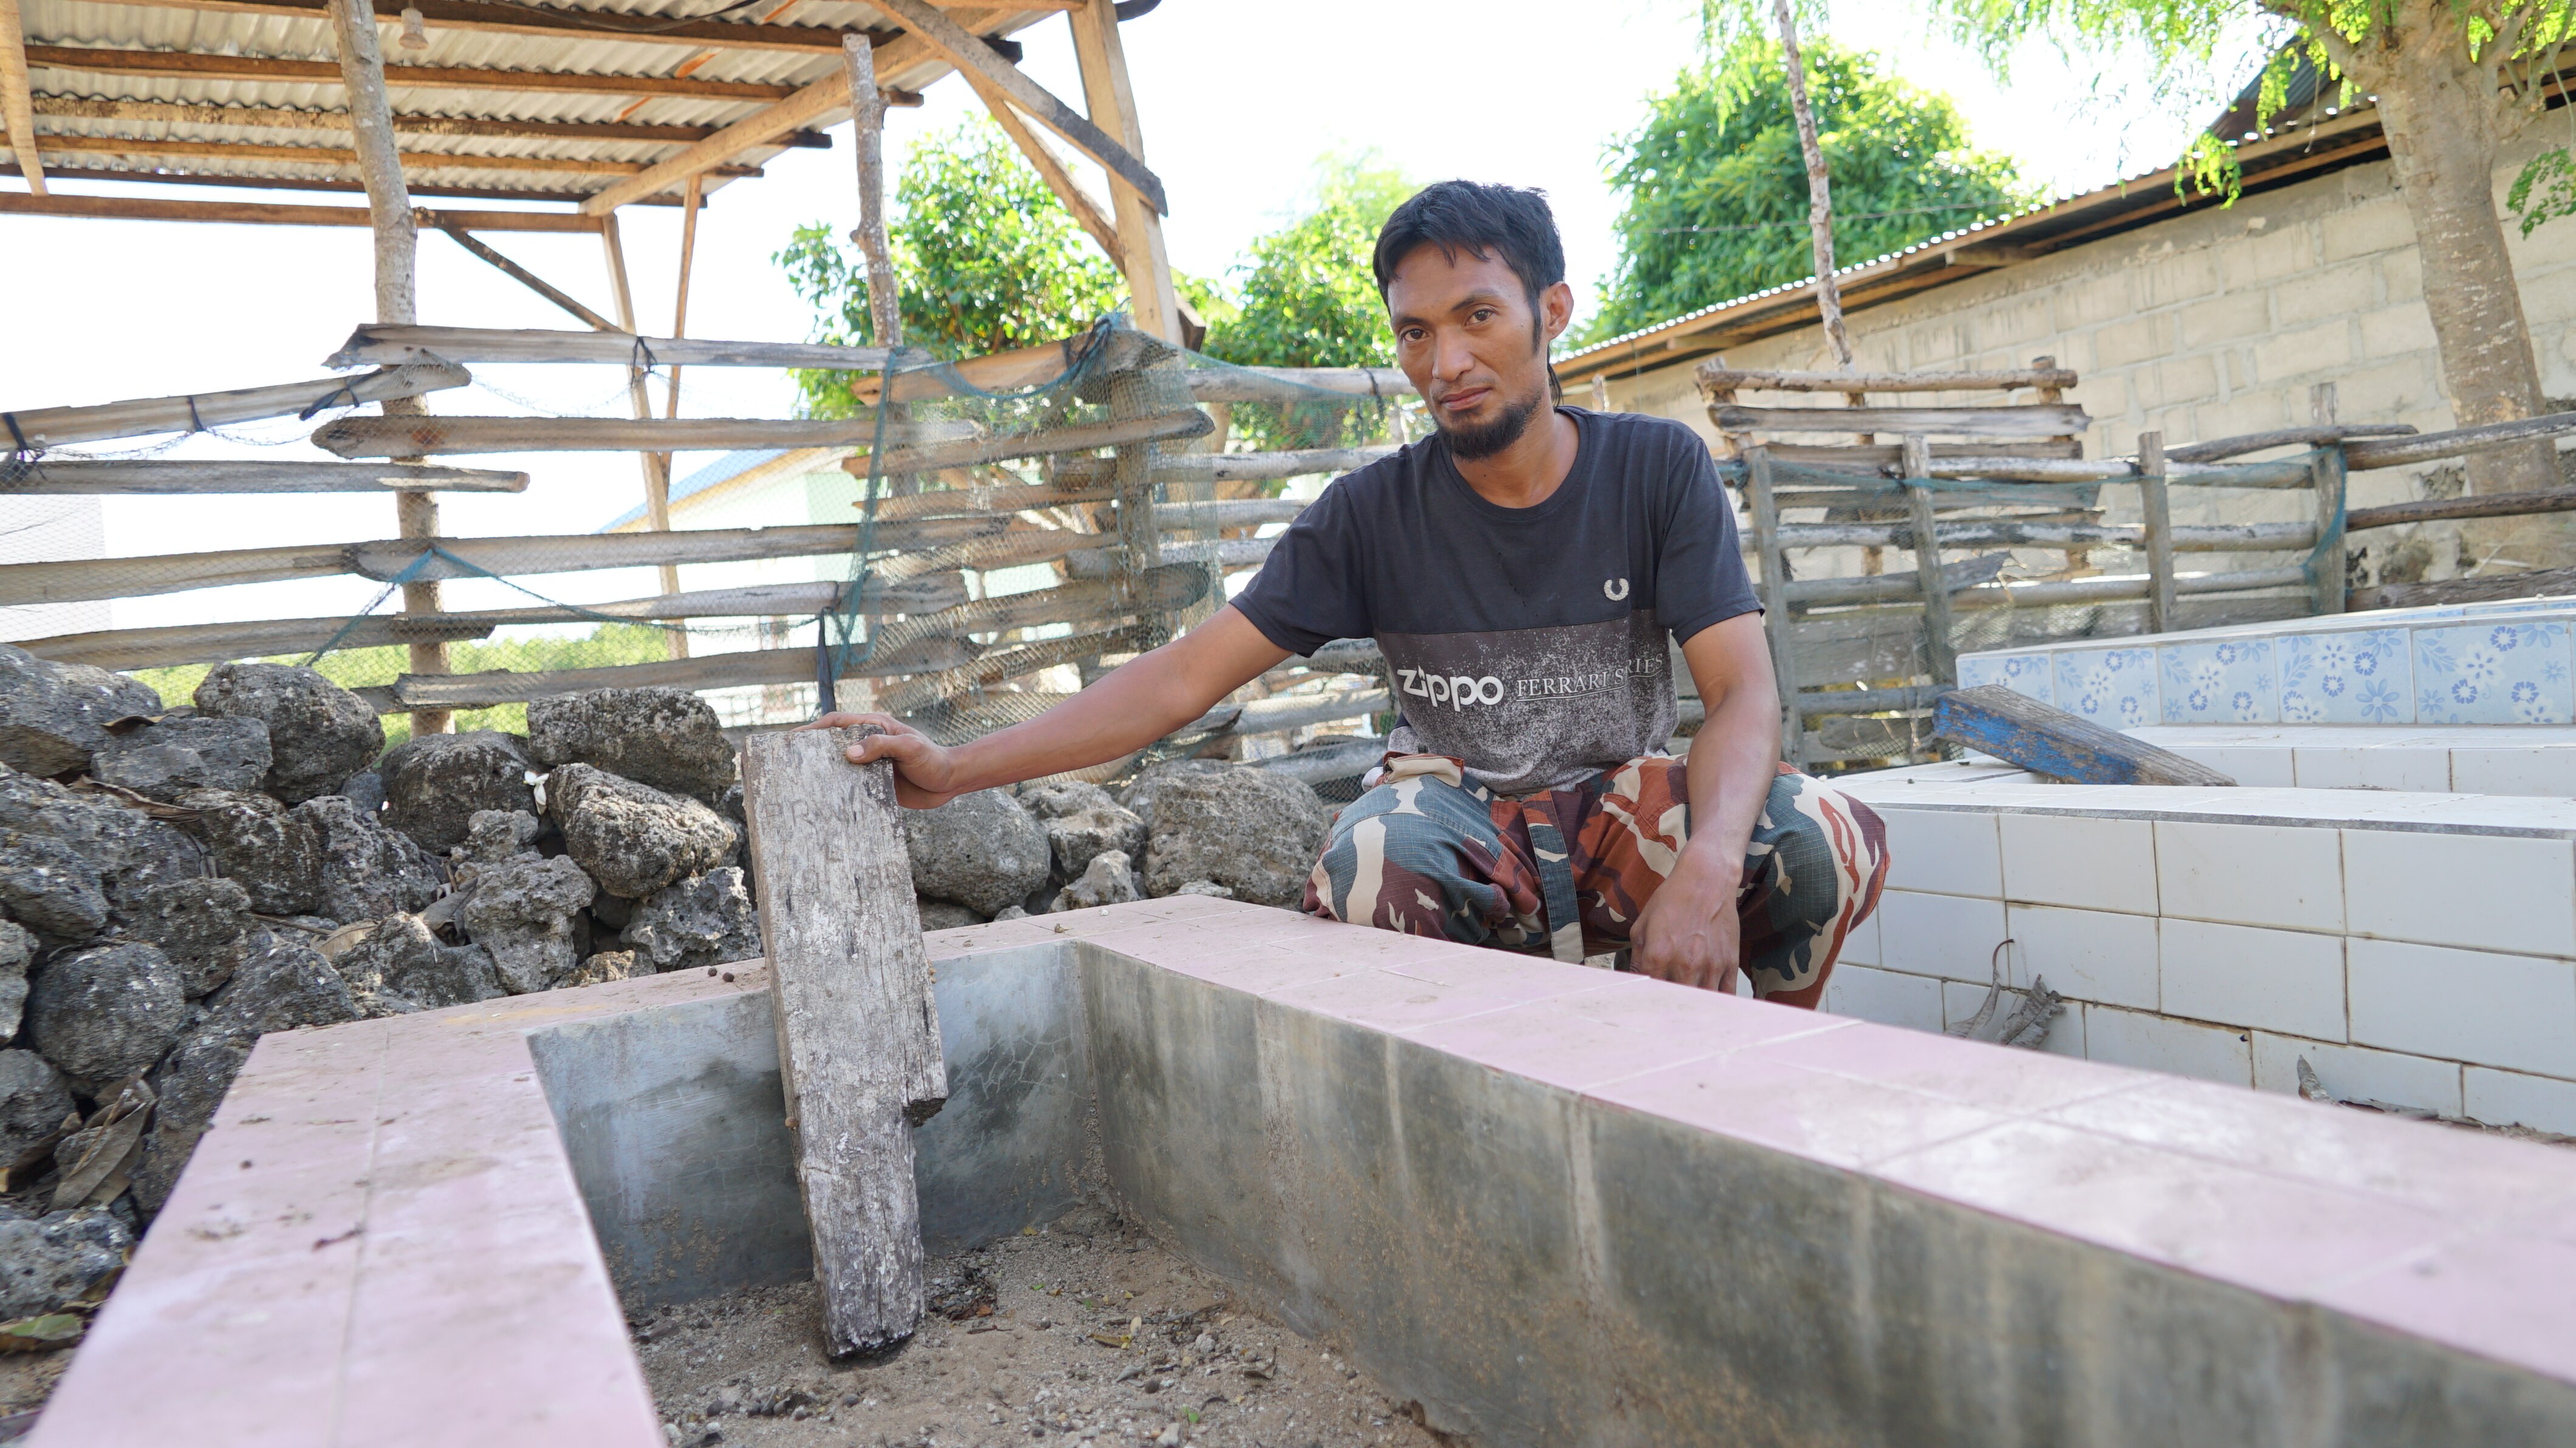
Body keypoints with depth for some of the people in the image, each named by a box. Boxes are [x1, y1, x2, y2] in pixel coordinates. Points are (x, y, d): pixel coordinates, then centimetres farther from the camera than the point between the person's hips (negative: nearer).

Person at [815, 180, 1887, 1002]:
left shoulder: (1657, 469, -5)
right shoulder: (1375, 513, -6)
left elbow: (1744, 691, -13)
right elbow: (1186, 675, -9)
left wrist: (1708, 867, -35)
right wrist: (959, 769, -19)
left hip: (1625, 807, 1)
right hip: (1467, 823, 0)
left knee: (1826, 837, -28)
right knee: (1368, 860, -35)